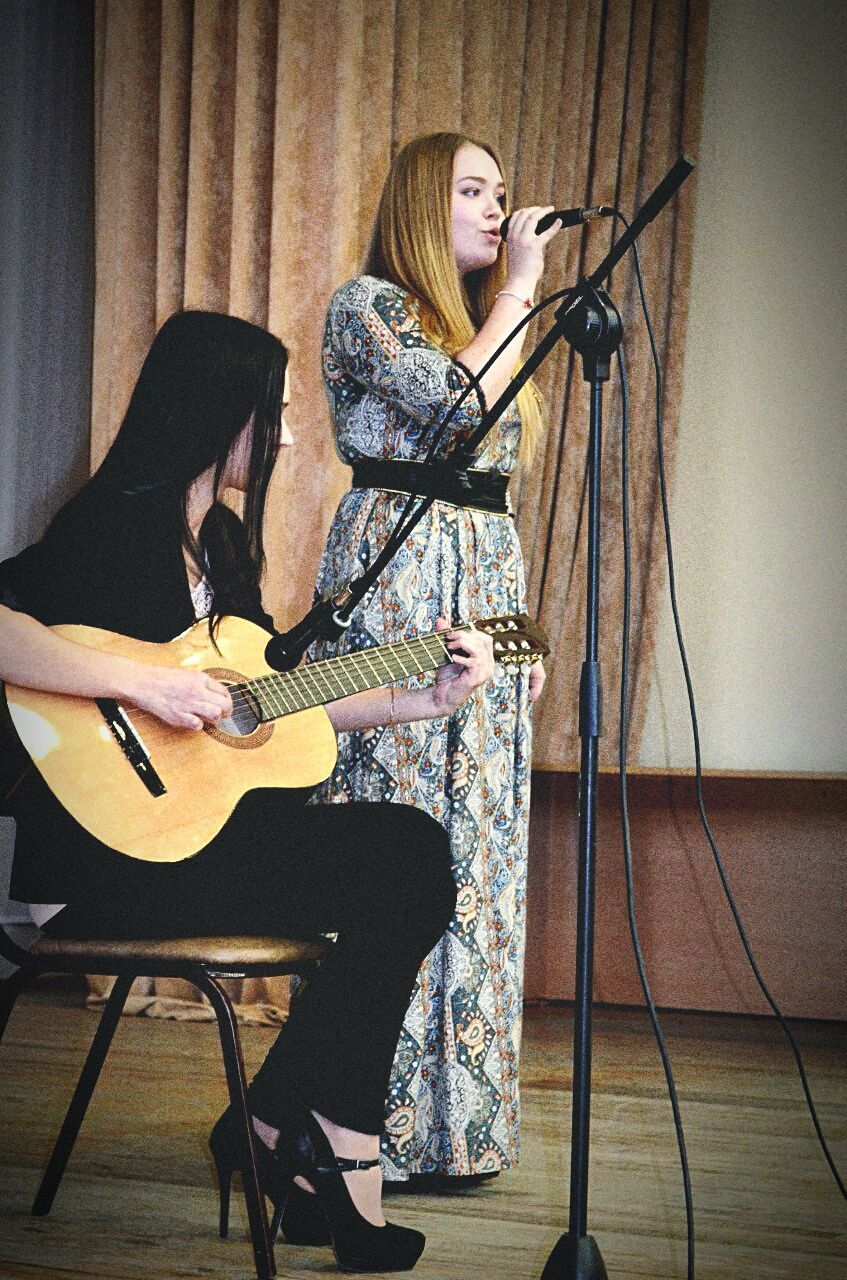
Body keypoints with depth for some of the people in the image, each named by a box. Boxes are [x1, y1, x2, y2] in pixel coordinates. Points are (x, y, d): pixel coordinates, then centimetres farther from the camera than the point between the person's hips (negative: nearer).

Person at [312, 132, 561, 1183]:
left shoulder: (473, 323, 22)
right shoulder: (368, 305, -3)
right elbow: (464, 410, -19)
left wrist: (520, 622, 18)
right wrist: (519, 286, -9)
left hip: (483, 582, 8)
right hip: (397, 574, -8)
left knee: (471, 846, 6)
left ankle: (455, 1117, 12)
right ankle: (374, 1122, -3)